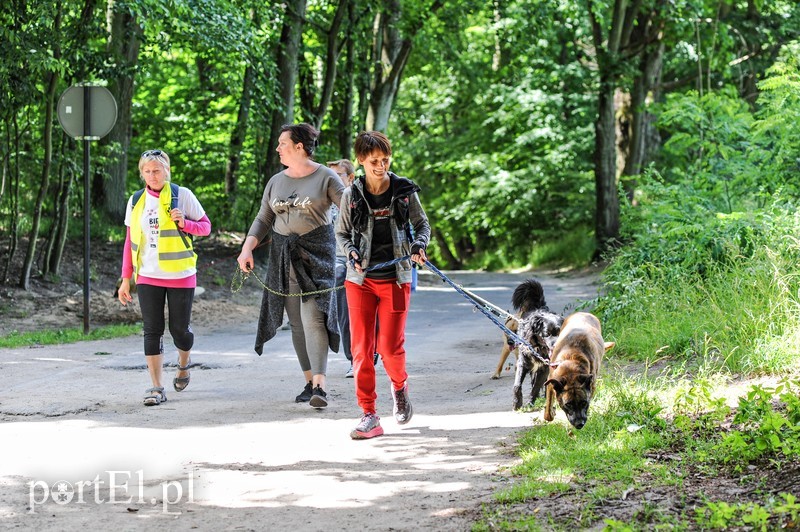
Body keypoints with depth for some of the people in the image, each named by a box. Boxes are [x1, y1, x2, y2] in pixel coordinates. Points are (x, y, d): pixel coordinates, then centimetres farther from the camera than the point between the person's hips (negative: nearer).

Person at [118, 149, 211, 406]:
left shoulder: (182, 195, -2)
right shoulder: (136, 201, 7)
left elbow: (206, 227, 3)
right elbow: (130, 242, 11)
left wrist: (184, 224, -18)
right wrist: (126, 279, 8)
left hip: (180, 276, -2)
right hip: (148, 277, 2)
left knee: (179, 329, 3)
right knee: (152, 331, -3)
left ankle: (184, 364, 36)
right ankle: (156, 388, -1)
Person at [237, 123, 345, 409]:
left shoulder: (326, 177, -3)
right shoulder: (276, 181, 12)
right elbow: (263, 219, 14)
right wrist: (247, 248, 0)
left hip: (316, 254, -5)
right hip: (283, 256, 5)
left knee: (313, 316, -18)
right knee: (297, 321, 6)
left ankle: (320, 385, -23)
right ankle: (309, 382, 14)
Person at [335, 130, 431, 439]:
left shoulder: (405, 191, 0)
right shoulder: (351, 196, 1)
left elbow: (422, 225, 12)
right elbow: (341, 233, 12)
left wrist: (419, 245, -9)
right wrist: (352, 252, -9)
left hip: (395, 279, -1)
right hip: (361, 279, 1)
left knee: (390, 346, -6)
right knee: (361, 348, -2)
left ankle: (400, 386, 28)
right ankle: (369, 416, 5)